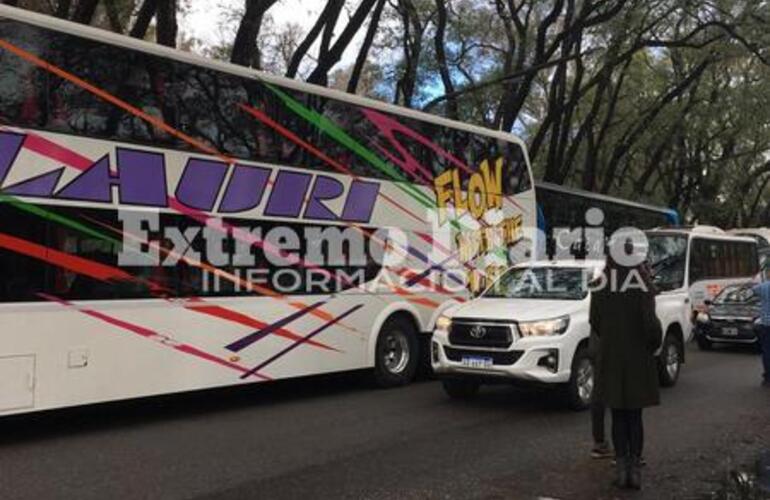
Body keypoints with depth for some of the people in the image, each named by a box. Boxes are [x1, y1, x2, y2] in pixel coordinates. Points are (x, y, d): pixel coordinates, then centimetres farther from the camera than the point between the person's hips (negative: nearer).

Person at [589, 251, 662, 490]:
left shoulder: (601, 284, -6)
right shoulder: (642, 283, -14)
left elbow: (594, 320, 0)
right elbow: (650, 322, -15)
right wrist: (655, 344, 3)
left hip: (611, 357, 1)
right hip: (638, 357, -1)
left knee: (618, 415, 13)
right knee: (635, 415, 12)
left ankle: (621, 467, 13)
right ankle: (635, 468, 13)